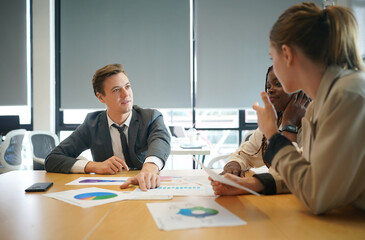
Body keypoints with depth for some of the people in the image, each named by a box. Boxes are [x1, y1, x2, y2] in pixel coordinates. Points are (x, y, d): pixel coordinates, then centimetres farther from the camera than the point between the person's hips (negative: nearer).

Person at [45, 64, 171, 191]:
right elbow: (51, 160, -3)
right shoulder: (92, 124, 0)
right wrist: (94, 166, -19)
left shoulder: (152, 118, -3)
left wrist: (150, 167, -49)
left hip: (147, 188, -1)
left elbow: (161, 140, -26)